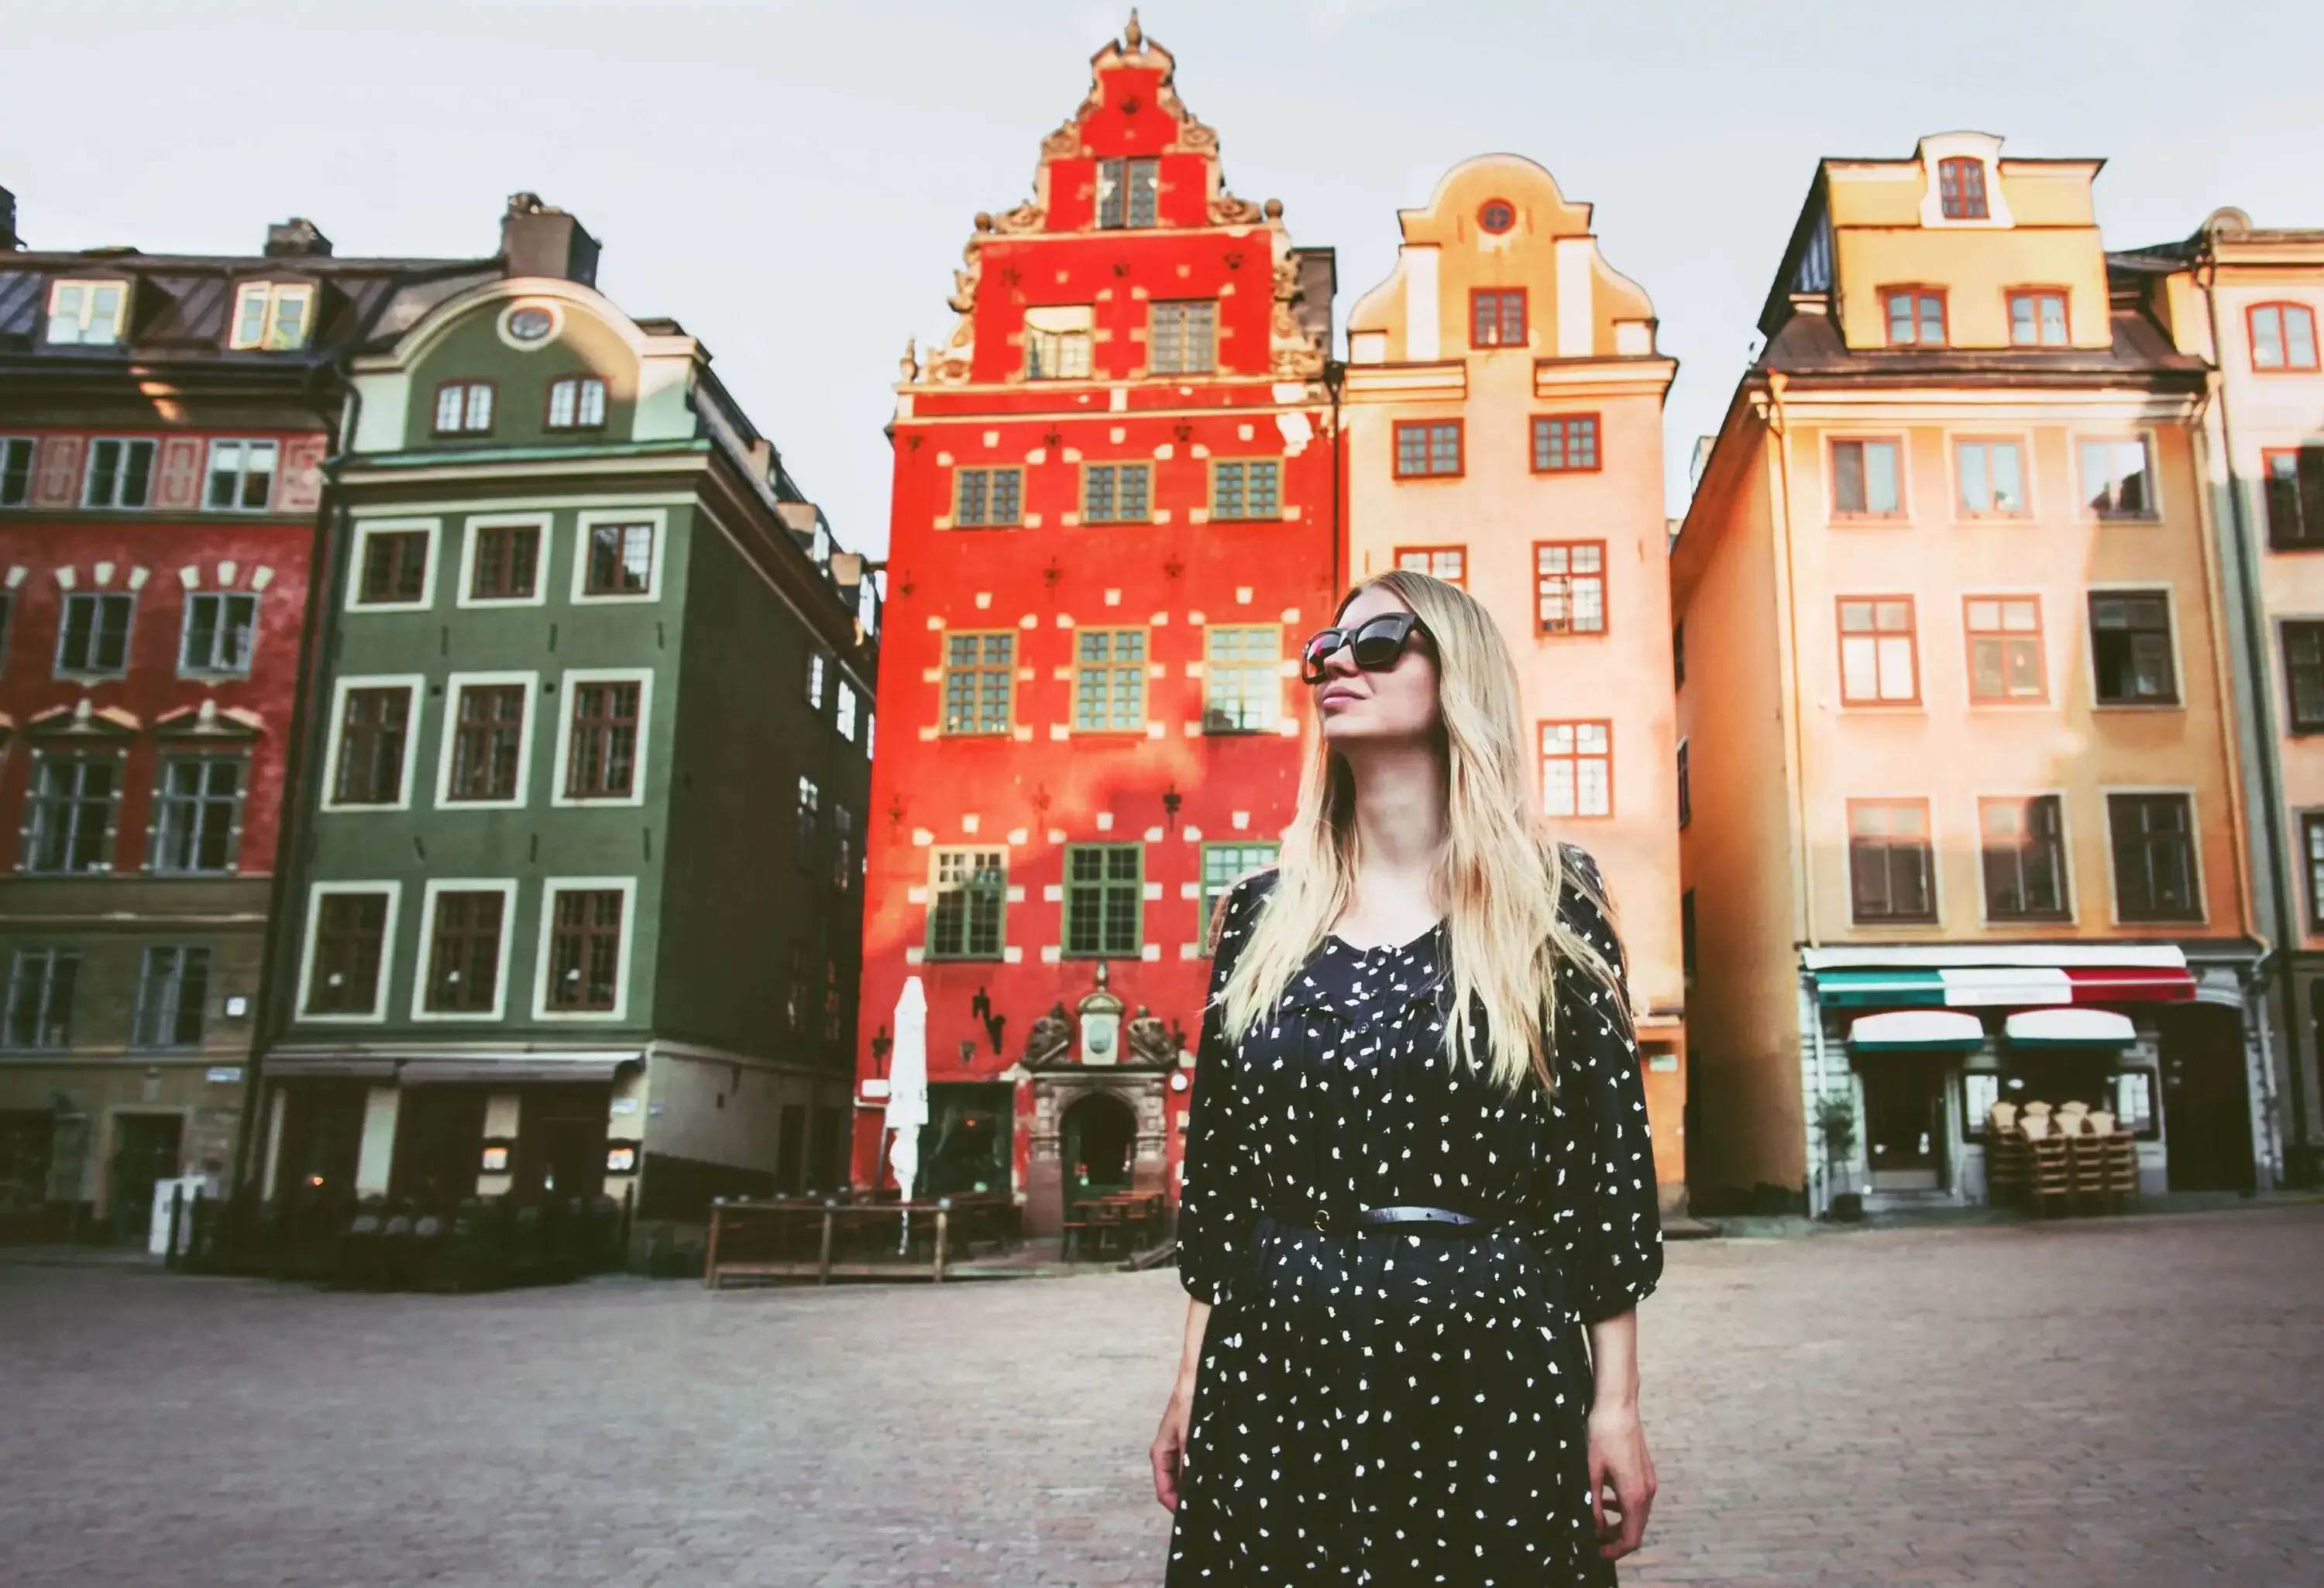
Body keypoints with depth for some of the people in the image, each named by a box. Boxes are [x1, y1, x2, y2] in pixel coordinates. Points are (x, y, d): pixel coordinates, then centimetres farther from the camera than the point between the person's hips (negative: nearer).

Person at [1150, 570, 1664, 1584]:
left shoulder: (1551, 906, -2)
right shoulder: (1261, 914, 5)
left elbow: (1608, 1155, -2)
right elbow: (1217, 1157, 8)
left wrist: (1615, 1406, -4)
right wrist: (1192, 1381, 8)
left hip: (1489, 1364, -2)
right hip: (1274, 1361, 3)